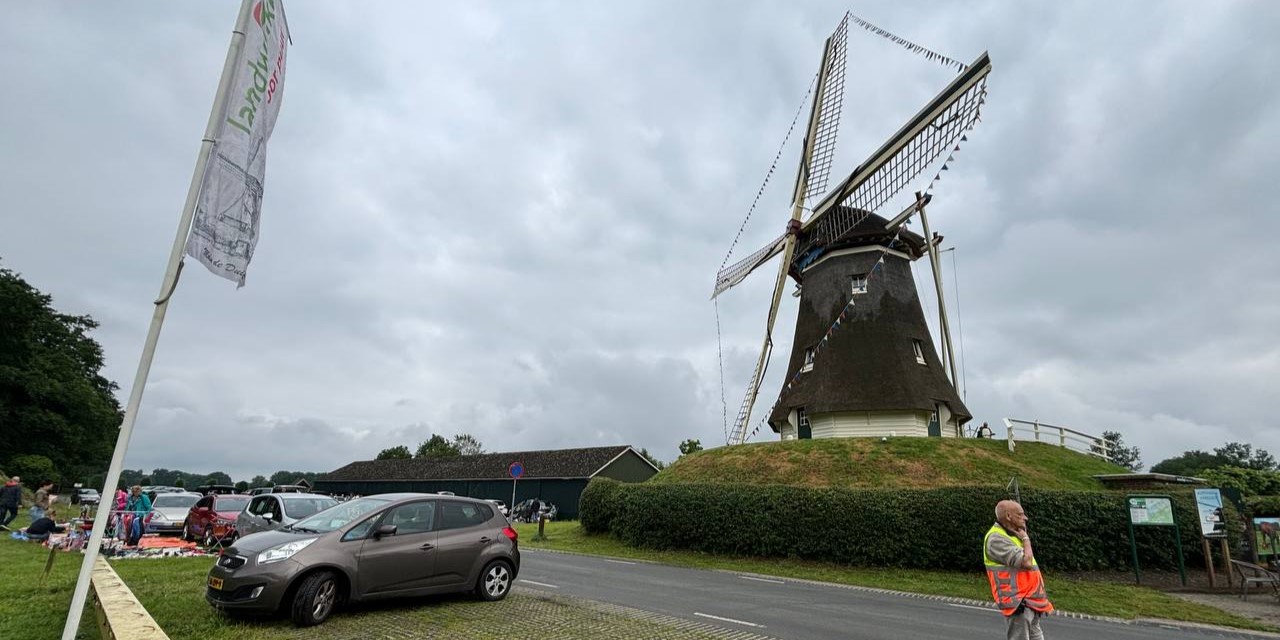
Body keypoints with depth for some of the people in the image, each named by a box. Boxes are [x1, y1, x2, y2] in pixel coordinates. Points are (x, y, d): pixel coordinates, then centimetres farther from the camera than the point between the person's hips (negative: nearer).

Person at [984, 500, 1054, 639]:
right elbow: (1026, 562, -27)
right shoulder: (996, 538, -22)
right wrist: (1026, 539, -12)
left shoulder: (1011, 534, 11)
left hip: (1030, 599, 10)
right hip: (1018, 601, -10)